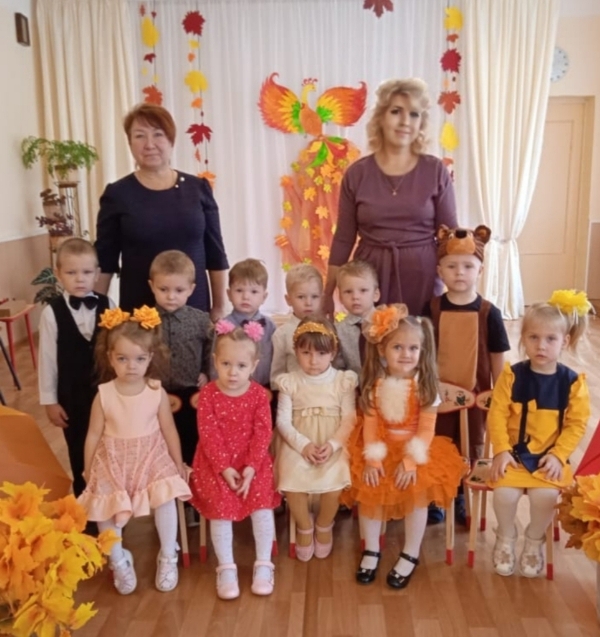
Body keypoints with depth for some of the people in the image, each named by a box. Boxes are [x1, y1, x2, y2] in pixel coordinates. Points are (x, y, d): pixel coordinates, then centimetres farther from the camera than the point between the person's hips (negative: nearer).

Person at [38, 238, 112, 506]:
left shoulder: (108, 306, -6)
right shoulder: (52, 313, -11)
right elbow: (48, 358, -5)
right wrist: (50, 401, -2)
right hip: (72, 397, -1)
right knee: (80, 455, 14)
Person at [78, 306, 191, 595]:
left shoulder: (157, 392, -13)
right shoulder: (104, 395, -14)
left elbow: (169, 431, -2)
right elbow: (94, 435, -2)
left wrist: (179, 466, 5)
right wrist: (88, 472, 5)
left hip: (152, 458, -1)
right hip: (113, 462, 1)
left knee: (166, 500, -15)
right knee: (107, 511, -1)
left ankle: (168, 557, 10)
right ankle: (119, 561, 26)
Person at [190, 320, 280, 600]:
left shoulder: (259, 394, -4)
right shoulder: (208, 394, -7)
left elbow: (262, 433, -7)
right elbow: (208, 435, -11)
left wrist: (251, 467, -18)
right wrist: (224, 467, -19)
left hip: (253, 461, 1)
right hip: (216, 463, 0)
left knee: (262, 501, -16)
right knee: (221, 505, -17)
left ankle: (263, 565, 0)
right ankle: (226, 568, 0)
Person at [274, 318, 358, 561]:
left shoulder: (343, 381, 1)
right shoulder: (290, 382, 1)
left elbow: (349, 419, -3)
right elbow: (283, 420, -3)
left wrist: (333, 444, -18)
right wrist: (303, 445, -17)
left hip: (333, 445, 0)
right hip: (298, 445, 1)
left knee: (333, 486, -23)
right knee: (292, 484, -22)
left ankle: (324, 526, 12)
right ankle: (304, 527, 11)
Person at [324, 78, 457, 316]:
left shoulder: (435, 171, 1)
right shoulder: (357, 173, 1)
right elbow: (343, 239, 3)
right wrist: (327, 295, 2)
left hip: (422, 277, 0)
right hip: (371, 275, 0)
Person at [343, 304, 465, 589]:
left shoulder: (424, 384, -10)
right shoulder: (374, 385, -5)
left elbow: (426, 429, -11)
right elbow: (370, 424, -5)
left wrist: (411, 461, -20)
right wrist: (372, 459, -15)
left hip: (414, 451, -2)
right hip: (381, 451, 2)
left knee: (418, 494, -20)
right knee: (368, 491, -12)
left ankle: (410, 555, 1)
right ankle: (371, 550, 10)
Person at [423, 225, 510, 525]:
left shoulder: (489, 312, -7)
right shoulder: (431, 309, -7)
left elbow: (497, 360, -1)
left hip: (474, 393, 1)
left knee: (470, 450, 16)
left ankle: (463, 500, 36)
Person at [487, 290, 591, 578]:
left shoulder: (573, 382, -5)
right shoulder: (512, 375, -7)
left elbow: (577, 424, -3)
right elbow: (497, 414, -7)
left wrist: (558, 455, -12)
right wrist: (501, 450, -14)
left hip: (550, 456, 0)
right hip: (515, 452, 0)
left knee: (545, 495, -22)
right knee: (505, 491, -20)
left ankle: (534, 541, 11)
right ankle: (506, 537, 14)